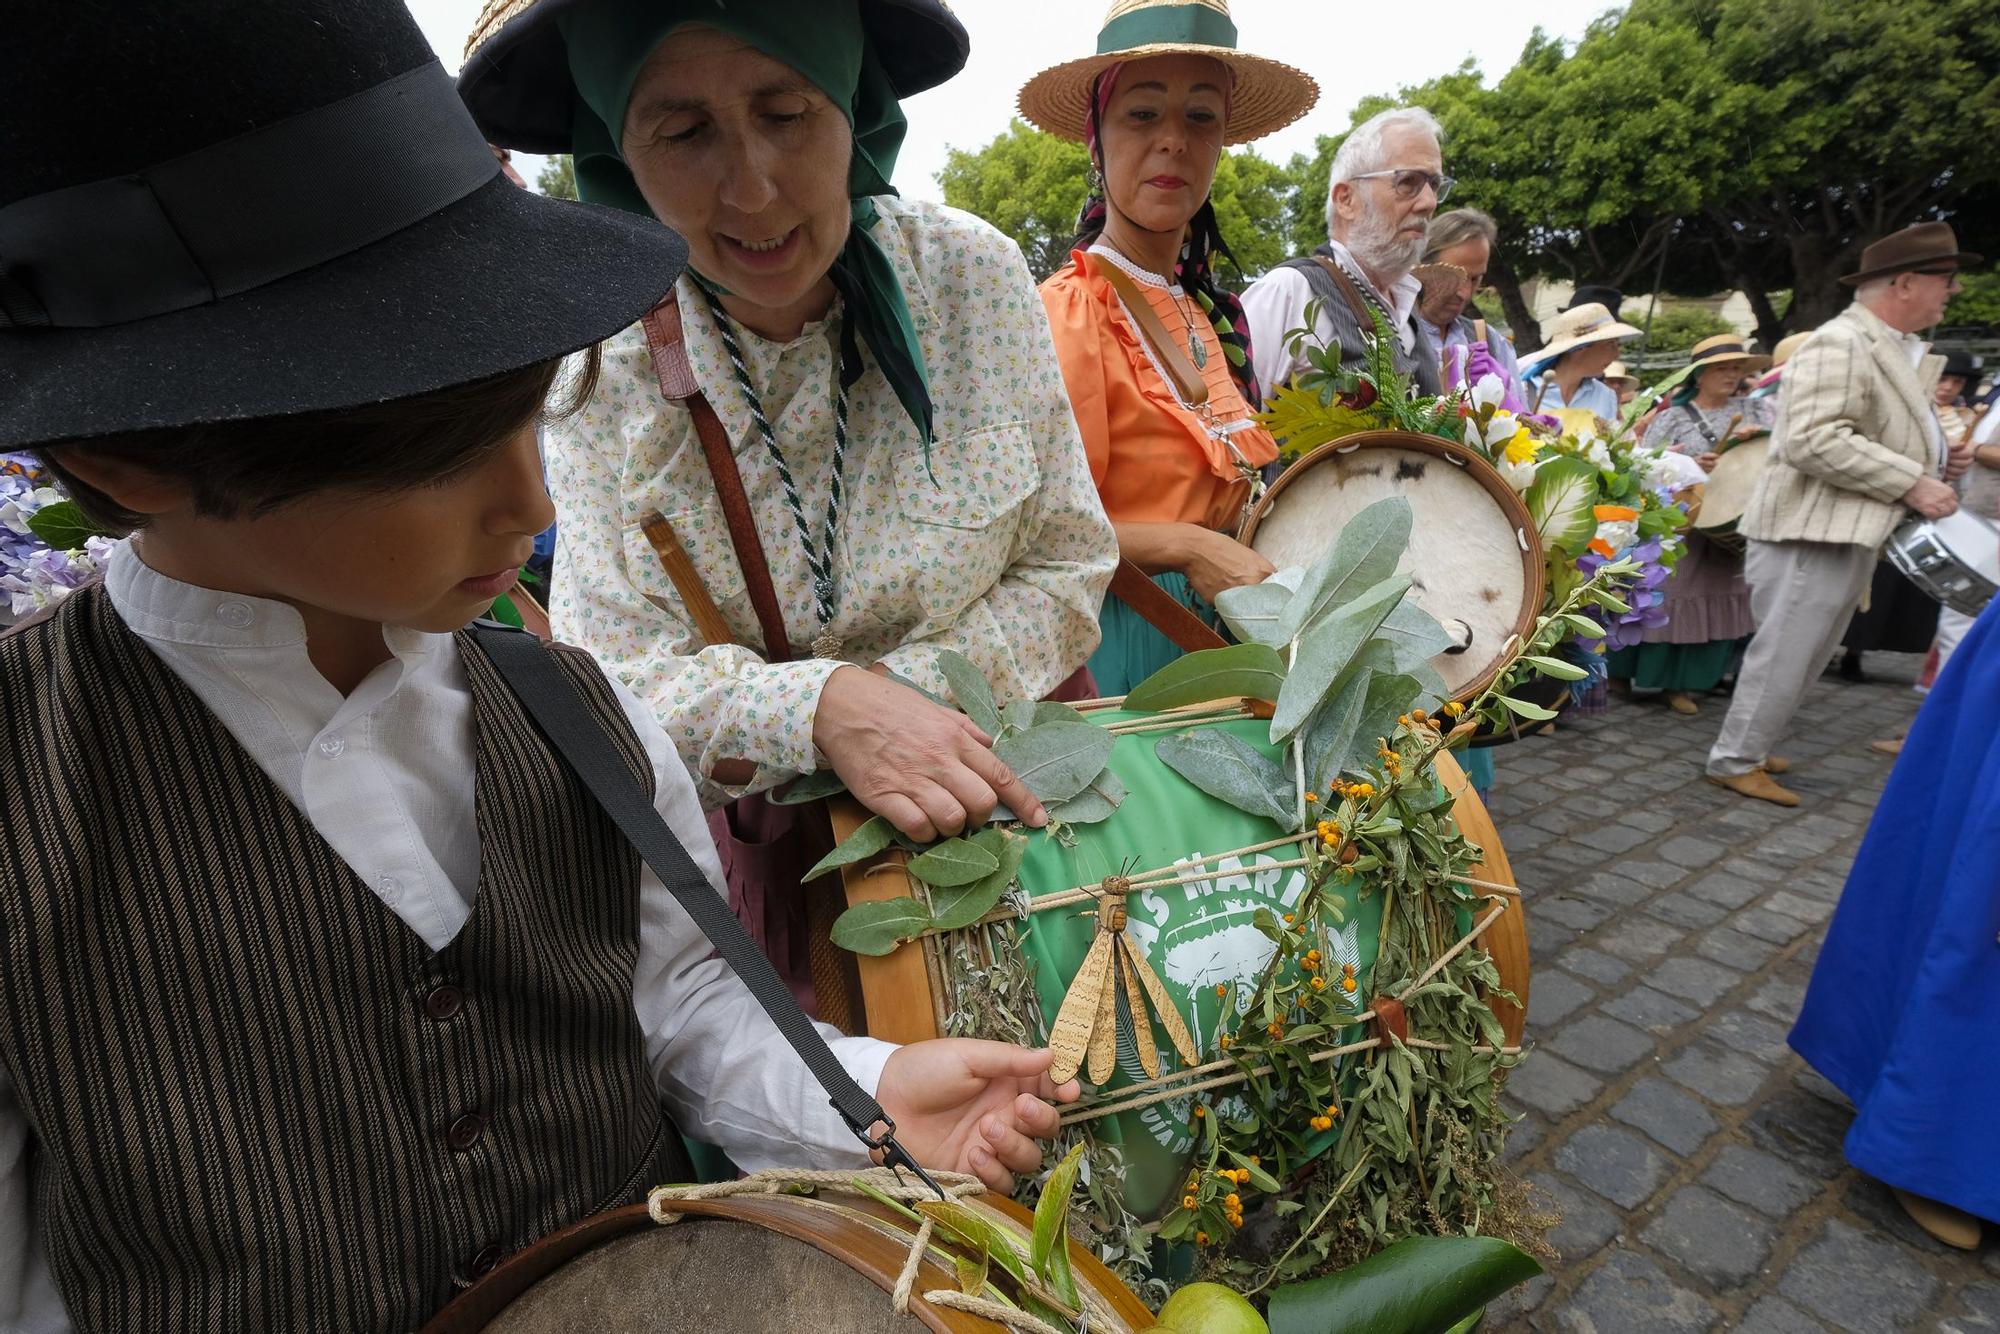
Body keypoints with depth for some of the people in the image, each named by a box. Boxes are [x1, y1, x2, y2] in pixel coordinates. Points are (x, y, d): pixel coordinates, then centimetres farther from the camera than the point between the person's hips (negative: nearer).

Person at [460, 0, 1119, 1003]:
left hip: (1010, 786, 1)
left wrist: (900, 688, -23)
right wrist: (817, 707, -33)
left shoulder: (972, 275, -13)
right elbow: (616, 675, -14)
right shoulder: (606, 362, -13)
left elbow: (1068, 566, -8)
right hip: (770, 836, 0)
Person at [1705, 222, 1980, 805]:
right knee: (1783, 657, -4)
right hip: (1815, 532, -10)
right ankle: (1735, 761, 7)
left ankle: (1747, 748, 25)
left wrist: (1938, 457, 10)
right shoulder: (1840, 343, -14)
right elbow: (1816, 442, -26)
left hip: (1849, 533, 10)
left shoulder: (1895, 349, 19)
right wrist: (1913, 484, -22)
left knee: (1800, 658, 15)